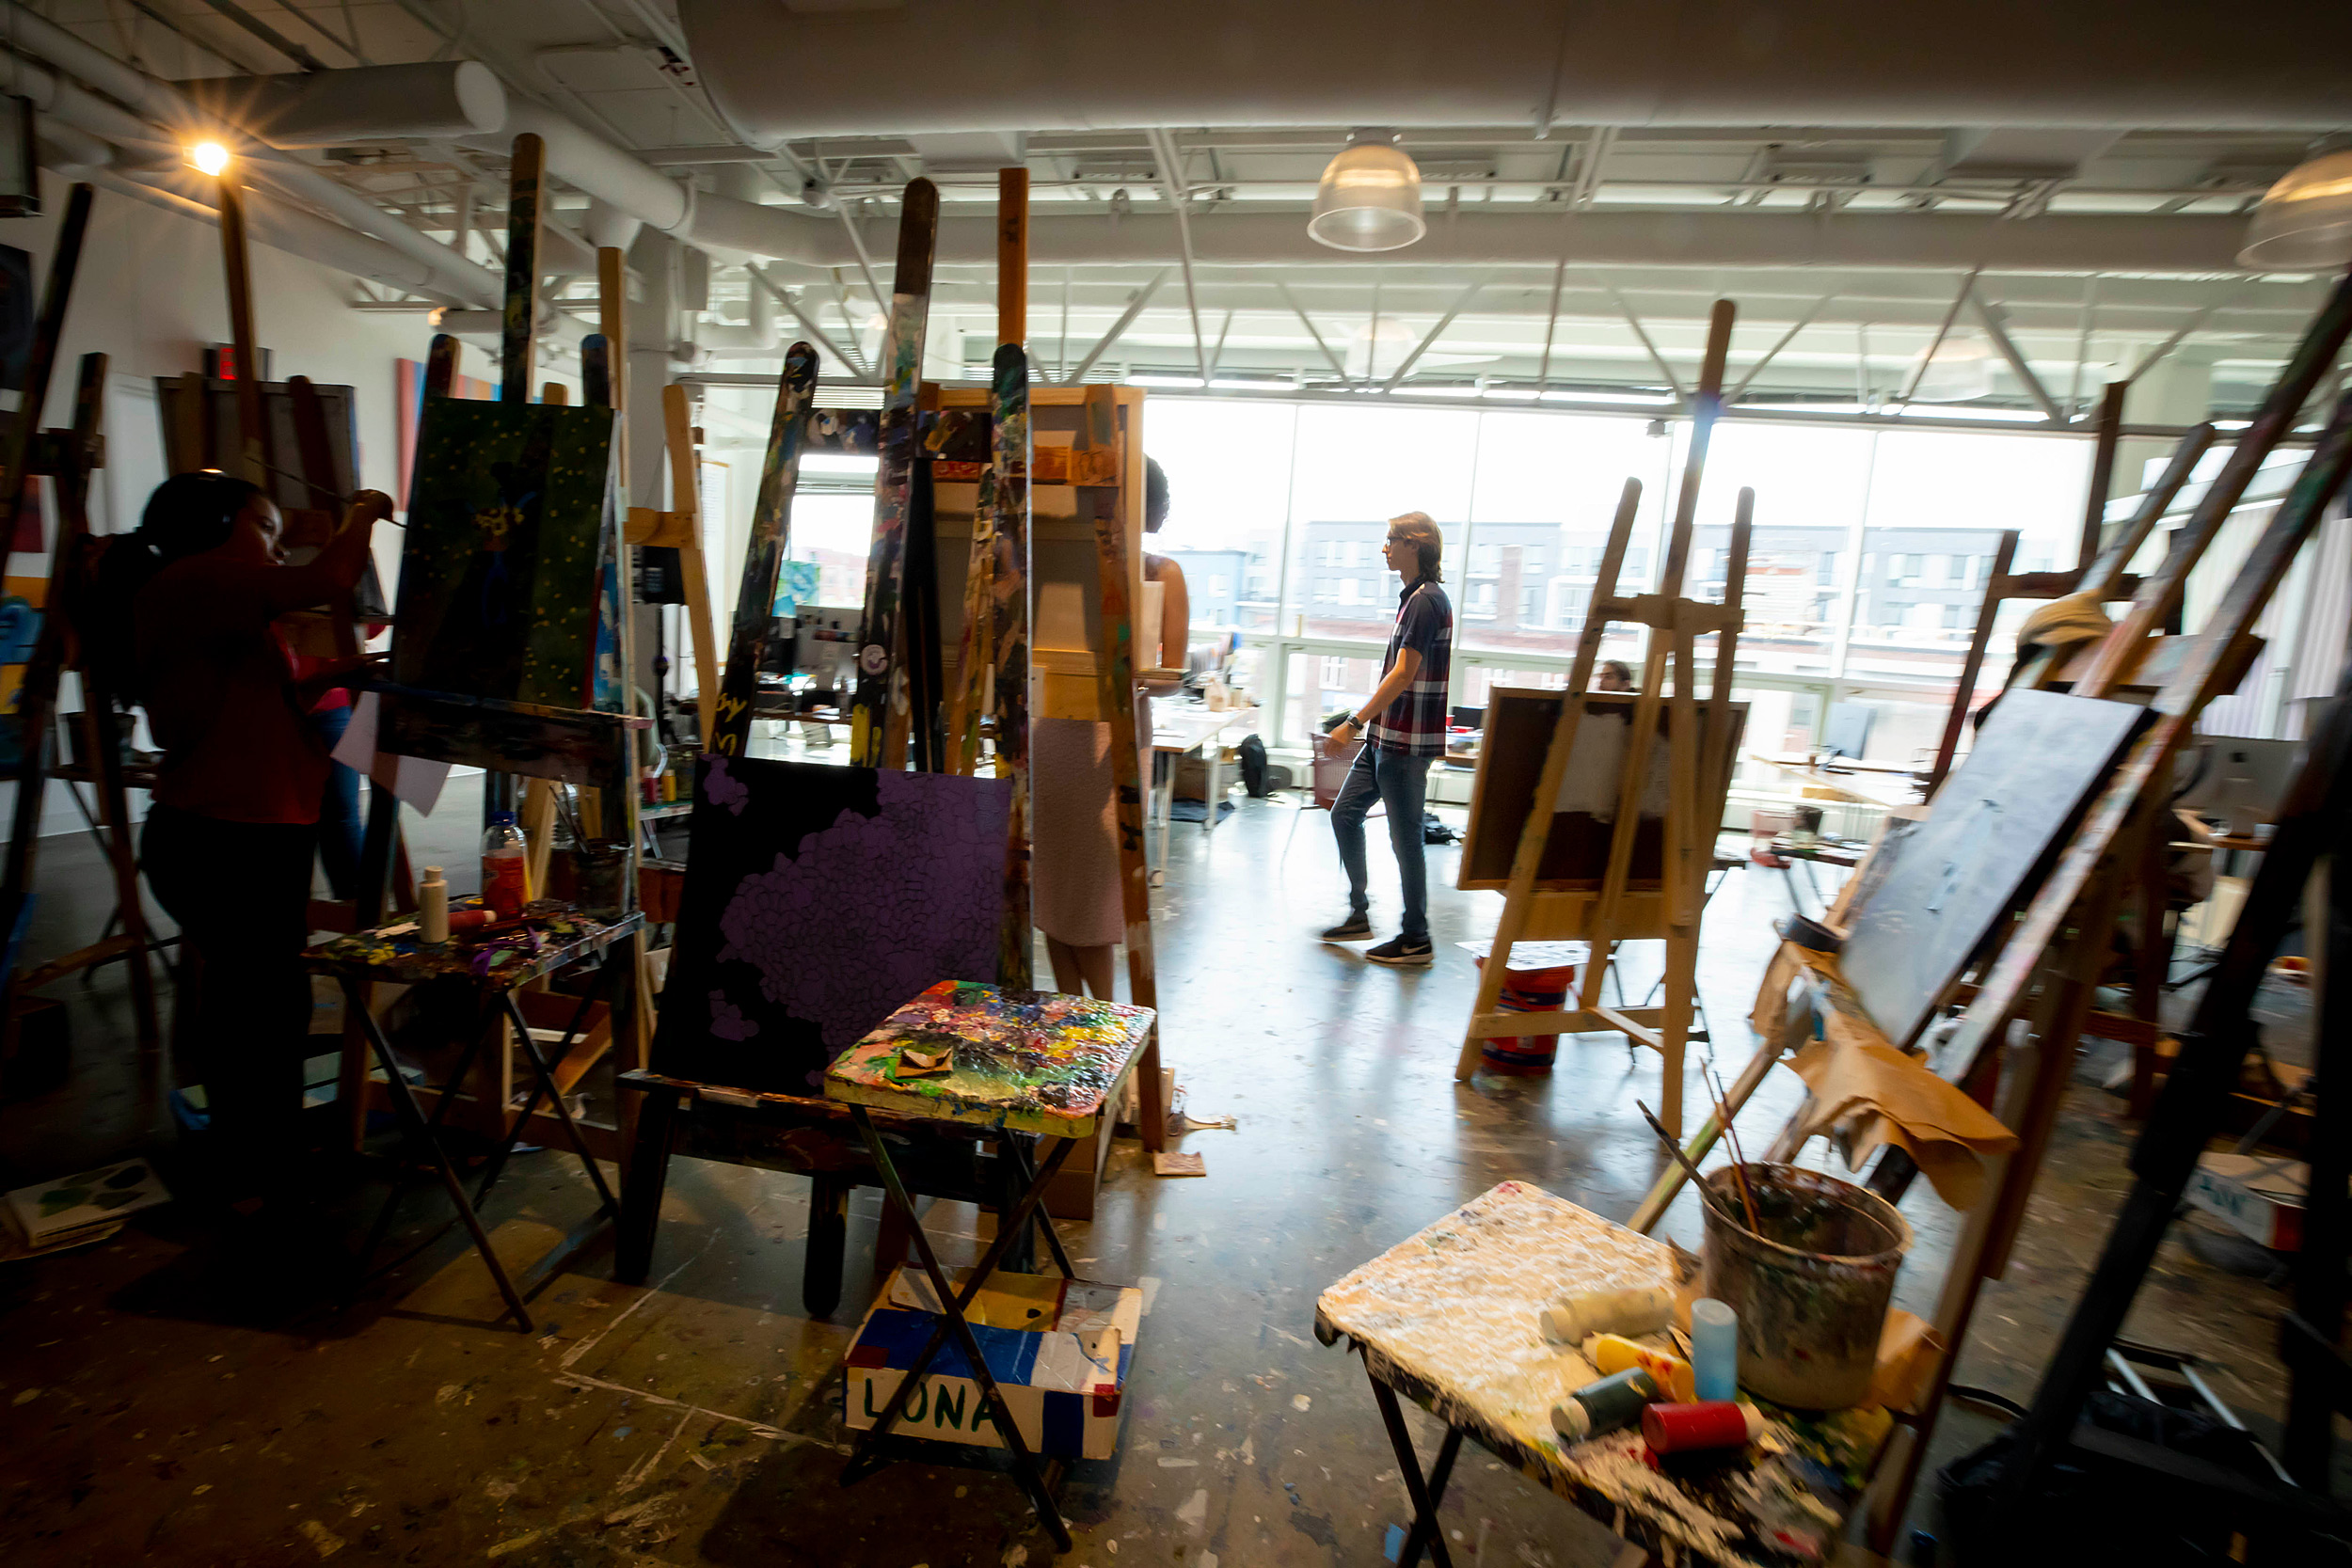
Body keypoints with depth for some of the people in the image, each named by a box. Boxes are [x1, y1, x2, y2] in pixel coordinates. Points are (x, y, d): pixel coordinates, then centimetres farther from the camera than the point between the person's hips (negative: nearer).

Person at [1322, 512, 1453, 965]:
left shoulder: (1426, 600, -15)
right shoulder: (1414, 597, 15)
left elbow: (1403, 674, -22)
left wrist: (1355, 722, -23)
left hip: (1407, 742, -10)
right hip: (1386, 737, 10)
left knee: (1405, 837, -1)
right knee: (1344, 814, 13)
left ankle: (1416, 940, 12)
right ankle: (1359, 914, 23)